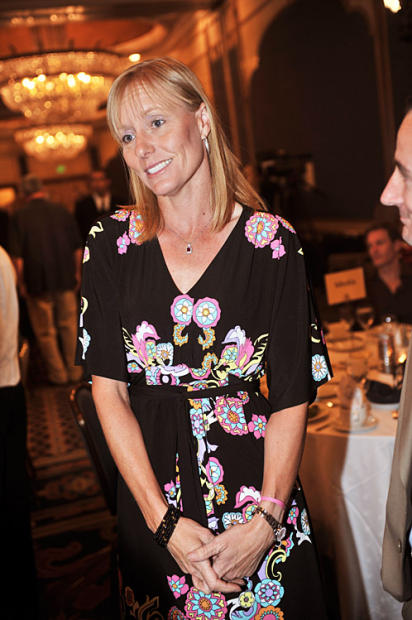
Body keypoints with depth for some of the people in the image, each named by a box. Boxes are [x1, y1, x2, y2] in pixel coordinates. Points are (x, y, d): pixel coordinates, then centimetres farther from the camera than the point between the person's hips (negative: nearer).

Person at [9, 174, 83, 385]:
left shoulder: (19, 216, -7)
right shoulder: (61, 211, 0)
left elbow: (17, 256, -9)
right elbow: (77, 247, 4)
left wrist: (21, 283, -1)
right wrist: (76, 273, 13)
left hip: (37, 282, -2)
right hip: (66, 279, 3)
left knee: (45, 331, 9)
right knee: (69, 325, 14)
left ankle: (57, 373, 16)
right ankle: (74, 370, 20)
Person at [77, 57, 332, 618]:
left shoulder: (272, 241, -8)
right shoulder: (112, 243, -3)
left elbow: (292, 397, -8)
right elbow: (109, 388, -6)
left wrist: (265, 523, -18)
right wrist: (166, 522, -12)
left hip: (254, 483, -1)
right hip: (150, 496, 2)